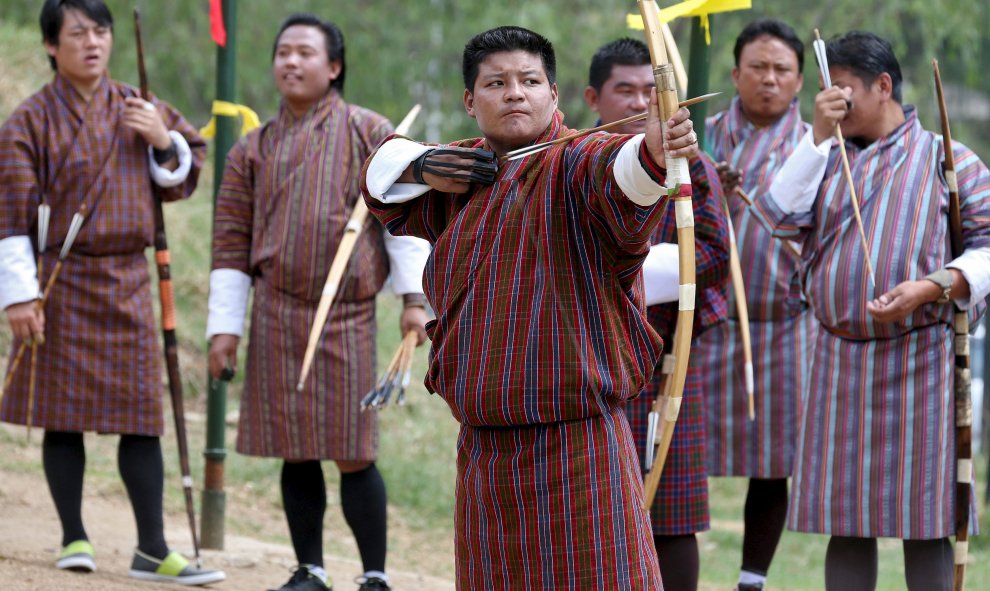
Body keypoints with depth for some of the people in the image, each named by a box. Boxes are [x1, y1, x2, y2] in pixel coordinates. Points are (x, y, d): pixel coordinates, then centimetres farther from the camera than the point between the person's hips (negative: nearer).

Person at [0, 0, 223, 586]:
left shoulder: (138, 110, 8)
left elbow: (181, 179, 17)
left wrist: (164, 141, -4)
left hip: (128, 280, 3)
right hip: (61, 283, -3)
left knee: (142, 415, 1)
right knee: (64, 414, 1)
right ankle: (75, 540, 13)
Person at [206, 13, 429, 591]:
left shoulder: (369, 133, 5)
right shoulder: (254, 150, 13)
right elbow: (232, 243, 13)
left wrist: (414, 296, -6)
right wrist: (225, 326, 7)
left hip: (347, 315, -3)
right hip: (277, 316, 3)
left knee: (353, 453, -4)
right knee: (296, 452, 5)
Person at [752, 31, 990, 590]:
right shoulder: (827, 159, 16)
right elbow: (782, 216, 0)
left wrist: (931, 287, -18)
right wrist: (819, 136, -5)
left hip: (920, 358, -4)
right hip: (840, 356, 4)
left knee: (923, 521, -4)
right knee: (846, 523, 5)